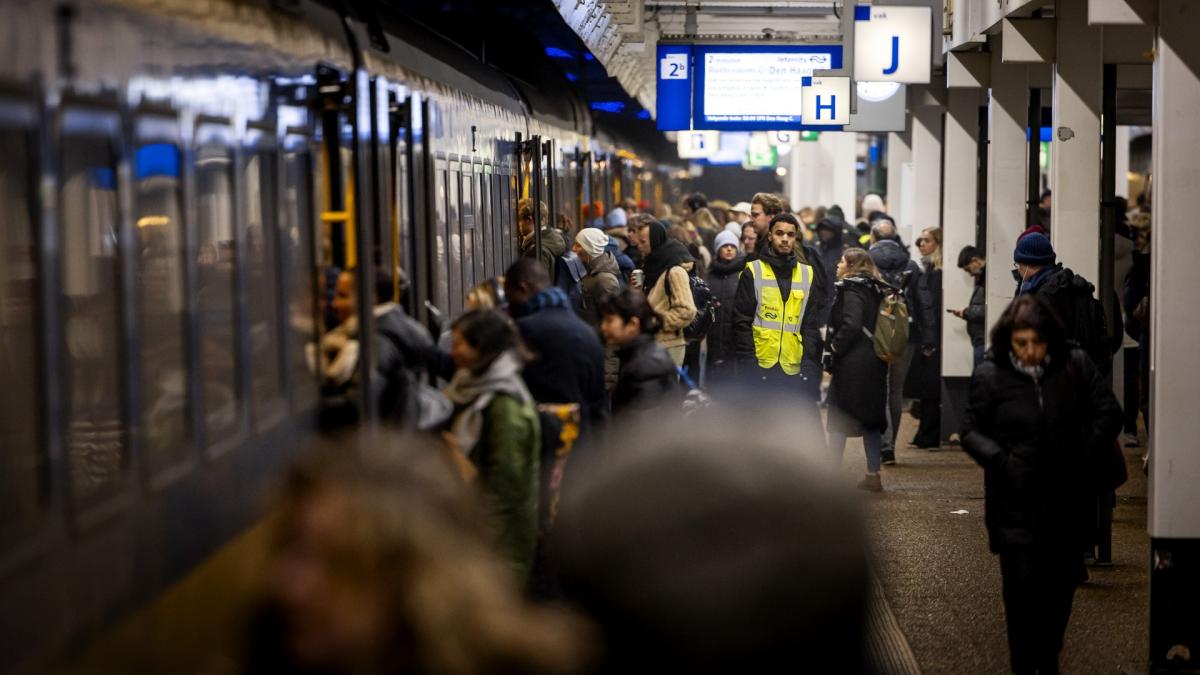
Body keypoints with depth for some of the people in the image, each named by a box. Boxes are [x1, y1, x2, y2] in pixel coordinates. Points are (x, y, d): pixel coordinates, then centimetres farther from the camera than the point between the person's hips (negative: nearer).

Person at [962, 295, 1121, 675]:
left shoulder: (1075, 366, -3)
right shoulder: (990, 376, -8)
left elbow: (1108, 413, 3)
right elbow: (971, 431, -1)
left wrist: (1087, 455, -8)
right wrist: (999, 460, -18)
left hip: (1067, 501, 3)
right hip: (1016, 505, -3)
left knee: (1060, 587, 14)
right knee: (1022, 590, -5)